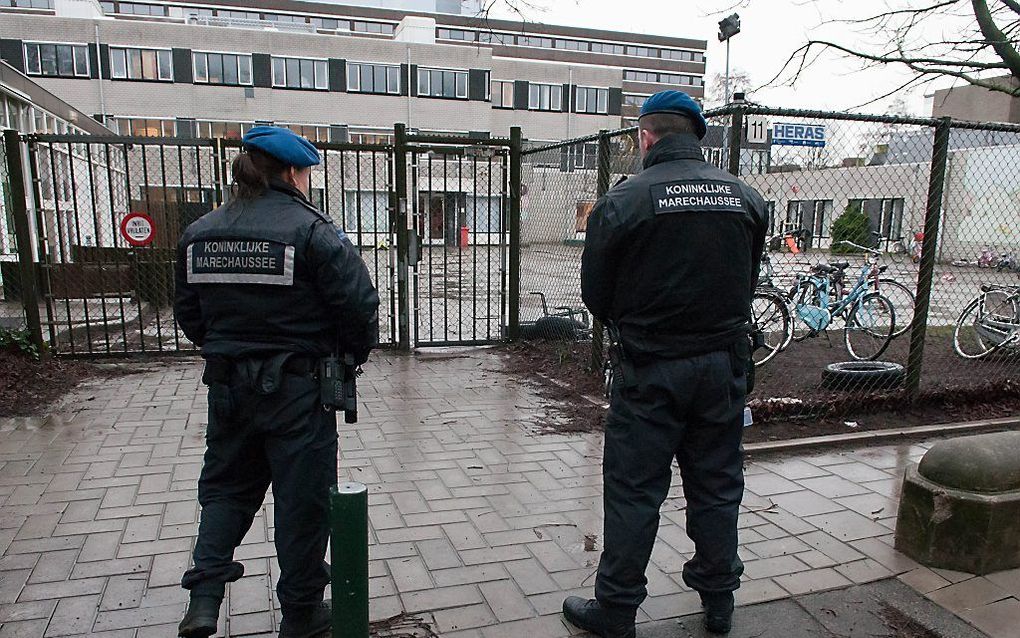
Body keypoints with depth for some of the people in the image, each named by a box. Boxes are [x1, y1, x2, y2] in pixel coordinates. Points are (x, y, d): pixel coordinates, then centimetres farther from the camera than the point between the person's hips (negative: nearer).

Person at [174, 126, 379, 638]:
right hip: (297, 389, -5)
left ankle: (204, 596, 15)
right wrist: (352, 356, 2)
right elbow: (359, 305, -16)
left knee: (226, 485, 24)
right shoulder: (311, 230, -15)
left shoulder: (199, 233, 3)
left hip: (228, 385, 5)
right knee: (302, 499, 9)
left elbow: (188, 313, 10)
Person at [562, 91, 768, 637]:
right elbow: (748, 283, 9)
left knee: (633, 490, 7)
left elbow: (595, 295, -5)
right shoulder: (745, 197, 2)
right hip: (725, 365, 5)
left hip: (651, 368, -4)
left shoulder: (623, 201, -12)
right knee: (717, 486, 17)